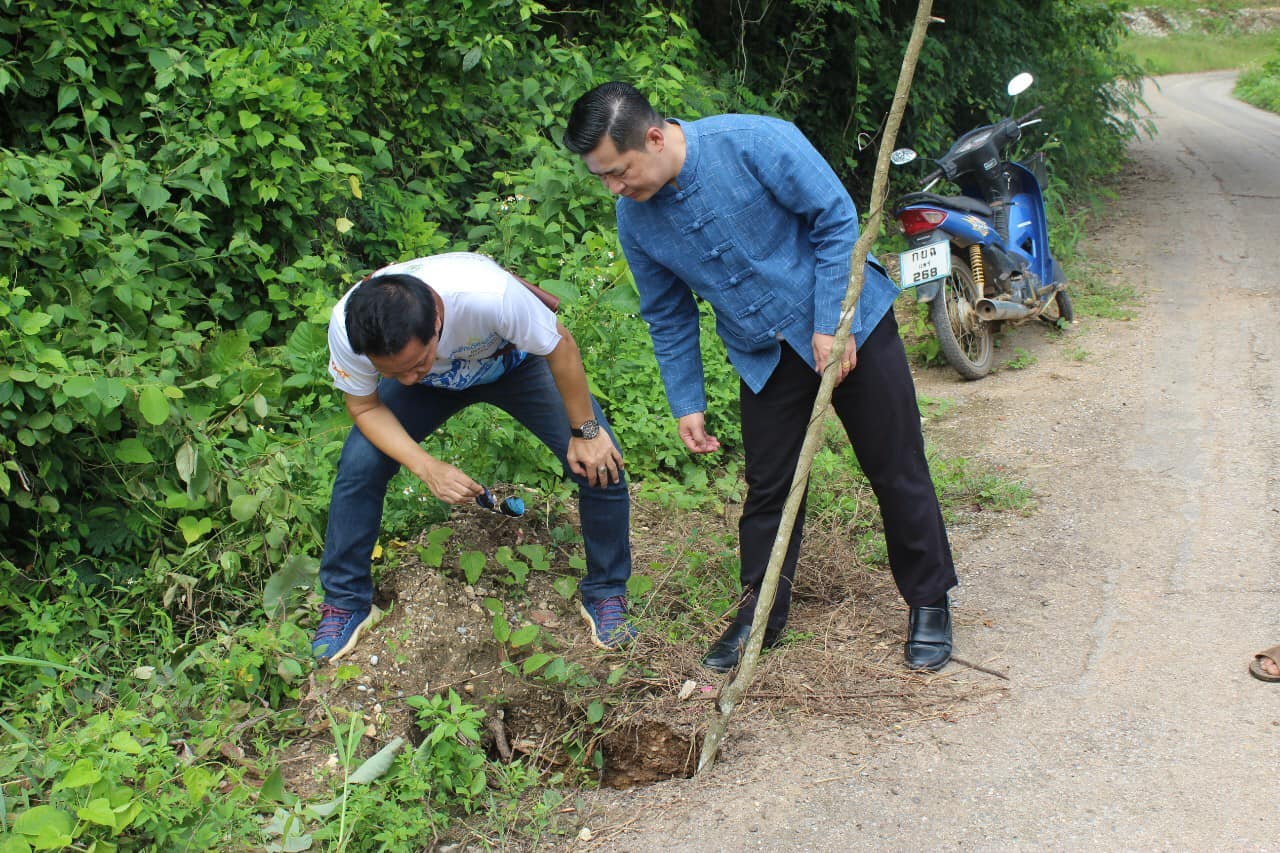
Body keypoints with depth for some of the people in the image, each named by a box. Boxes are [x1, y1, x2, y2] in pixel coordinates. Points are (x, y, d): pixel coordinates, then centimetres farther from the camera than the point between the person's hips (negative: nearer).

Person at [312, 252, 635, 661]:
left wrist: (586, 431, -18)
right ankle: (345, 601, 7)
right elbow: (365, 408, -17)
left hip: (515, 363, -2)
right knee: (359, 465, -16)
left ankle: (605, 593, 9)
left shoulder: (488, 292, -46)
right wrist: (427, 467, -32)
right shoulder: (346, 326, -36)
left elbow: (559, 346, -27)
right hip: (437, 384, 2)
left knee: (600, 465, -17)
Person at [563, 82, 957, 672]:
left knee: (896, 471, 4)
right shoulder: (635, 219, -8)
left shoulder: (752, 142, -25)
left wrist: (831, 325, -19)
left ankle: (929, 602, 21)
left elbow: (836, 218, -18)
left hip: (846, 327, -4)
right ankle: (760, 614, 24)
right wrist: (687, 403, 4)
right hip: (763, 355, 4)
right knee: (768, 488, 7)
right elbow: (668, 318, 5)